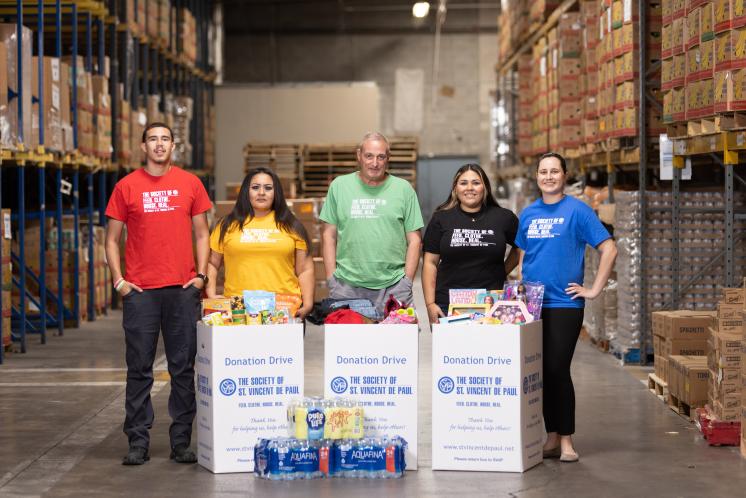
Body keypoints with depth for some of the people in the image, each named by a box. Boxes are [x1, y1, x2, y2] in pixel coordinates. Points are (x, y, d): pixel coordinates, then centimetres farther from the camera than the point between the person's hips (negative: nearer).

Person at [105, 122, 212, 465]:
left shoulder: (190, 183, 7)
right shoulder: (126, 187, 5)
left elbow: (202, 234, 11)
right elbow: (112, 239, 8)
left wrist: (200, 274, 0)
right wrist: (118, 280, -2)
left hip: (183, 289, 1)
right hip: (140, 291, -1)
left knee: (183, 369, 4)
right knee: (139, 369, 1)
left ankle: (182, 442, 11)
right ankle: (138, 443, 7)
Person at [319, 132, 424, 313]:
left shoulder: (403, 189, 6)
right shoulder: (339, 186, 7)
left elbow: (414, 240, 7)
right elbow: (329, 236, 8)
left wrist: (407, 282, -1)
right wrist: (331, 280, 1)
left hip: (393, 289, 0)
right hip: (347, 287, 0)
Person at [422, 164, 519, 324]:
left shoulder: (504, 218, 7)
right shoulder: (441, 219, 7)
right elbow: (430, 263, 5)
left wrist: (503, 272, 8)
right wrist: (430, 304, -1)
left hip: (490, 304, 0)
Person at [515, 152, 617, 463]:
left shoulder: (577, 211, -4)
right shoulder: (528, 214, 12)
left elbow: (609, 249, -7)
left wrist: (594, 290, -9)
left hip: (564, 304, -5)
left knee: (557, 370, -6)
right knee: (540, 372, 7)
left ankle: (566, 440, 4)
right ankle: (551, 437, 17)